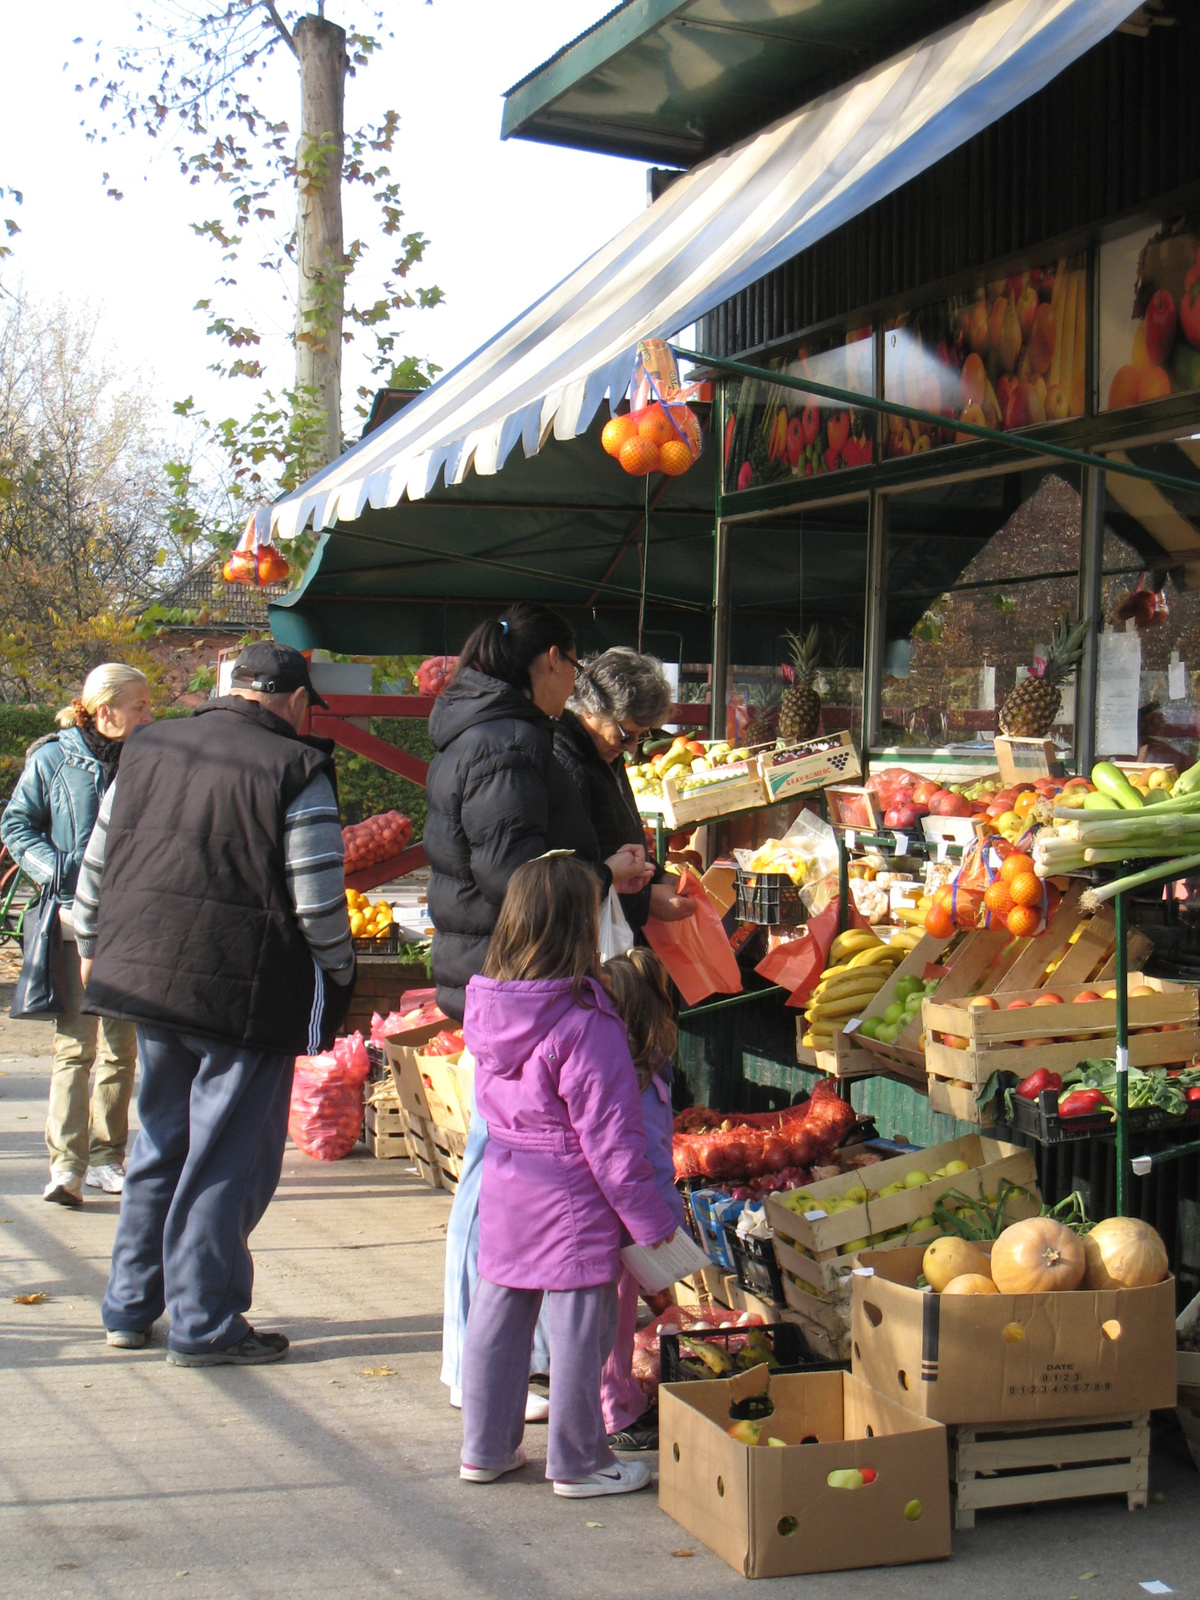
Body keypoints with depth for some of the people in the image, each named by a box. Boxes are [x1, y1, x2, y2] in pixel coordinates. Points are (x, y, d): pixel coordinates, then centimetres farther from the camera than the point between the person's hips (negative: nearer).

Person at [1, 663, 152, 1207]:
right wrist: (58, 870, -11)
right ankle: (66, 1165, -7)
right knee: (74, 1044, -9)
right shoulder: (52, 759, 1)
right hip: (78, 921, -3)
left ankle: (106, 1159, 19)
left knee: (121, 1048, 8)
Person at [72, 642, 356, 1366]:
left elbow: (96, 866, 15)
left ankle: (130, 1307, 27)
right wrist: (340, 977, 2)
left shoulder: (149, 749, 10)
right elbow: (318, 901, -12)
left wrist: (94, 949, 27)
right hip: (246, 995, -6)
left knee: (161, 1142, 19)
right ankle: (204, 1325, 10)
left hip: (144, 977, 6)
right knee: (228, 1159, 4)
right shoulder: (297, 770, -9)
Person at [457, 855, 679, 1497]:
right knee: (578, 1329, 6)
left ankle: (485, 1449, 29)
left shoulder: (487, 1006, 0)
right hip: (570, 1202, -7)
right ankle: (577, 1462, 18)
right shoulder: (584, 1024, -21)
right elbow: (609, 1136, -18)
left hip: (504, 1189, 7)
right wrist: (651, 1219, -10)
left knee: (495, 1316, 16)